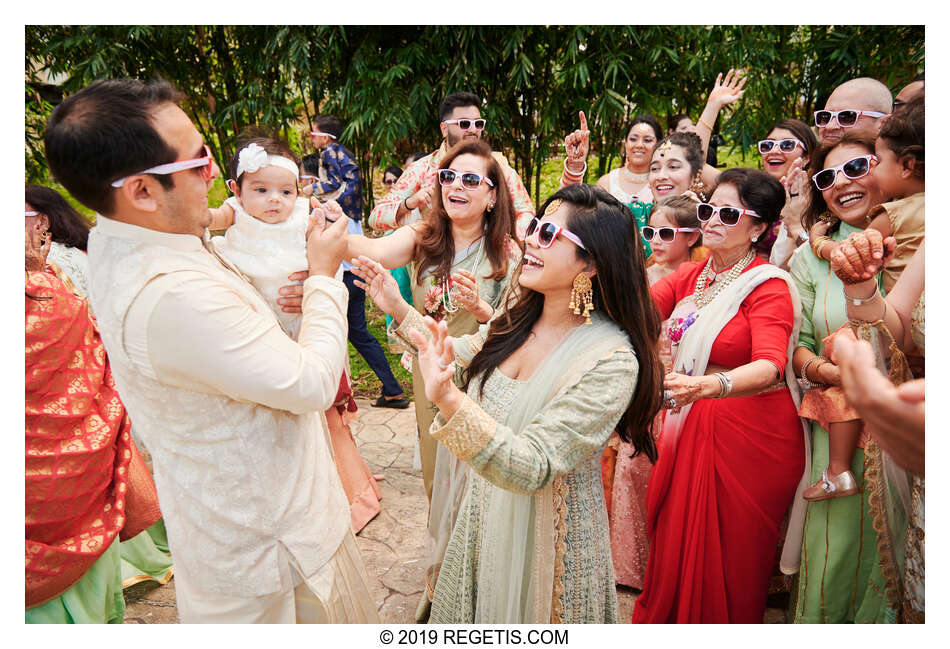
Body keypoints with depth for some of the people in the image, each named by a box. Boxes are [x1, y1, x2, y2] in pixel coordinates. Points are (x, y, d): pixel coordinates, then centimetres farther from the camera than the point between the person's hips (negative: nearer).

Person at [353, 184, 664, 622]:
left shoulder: (612, 360, -29)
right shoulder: (519, 316, -7)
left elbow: (532, 469, -33)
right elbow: (462, 353, 11)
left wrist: (449, 400, -46)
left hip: (546, 534, -6)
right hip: (483, 517, 6)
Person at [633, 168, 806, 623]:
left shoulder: (769, 286, -13)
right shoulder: (690, 275, 7)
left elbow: (769, 365, -29)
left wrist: (712, 386, -47)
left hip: (751, 434, -5)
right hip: (690, 428, 6)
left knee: (729, 557, 8)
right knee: (676, 543, 17)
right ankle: (664, 620, 38)